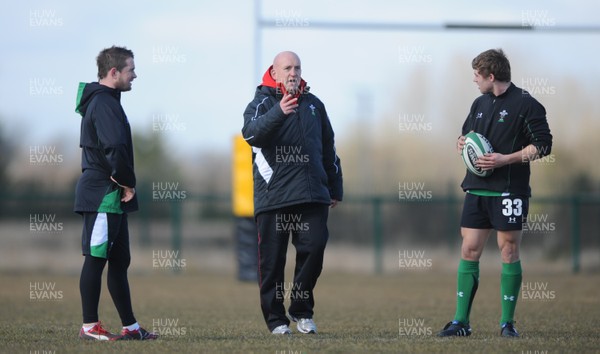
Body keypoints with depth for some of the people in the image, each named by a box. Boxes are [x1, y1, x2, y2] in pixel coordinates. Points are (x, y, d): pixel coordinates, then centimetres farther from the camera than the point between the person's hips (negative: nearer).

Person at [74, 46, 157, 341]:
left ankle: (130, 326, 17)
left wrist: (123, 182, 6)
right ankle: (89, 326, -1)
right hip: (103, 196, -10)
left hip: (112, 196, 10)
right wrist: (127, 182, -14)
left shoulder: (102, 101, 17)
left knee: (119, 260, 12)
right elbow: (115, 148, -26)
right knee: (96, 258, -5)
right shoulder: (104, 103, -15)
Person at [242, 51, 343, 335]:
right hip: (272, 197, -4)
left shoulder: (313, 104, 16)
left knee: (314, 247, -6)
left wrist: (335, 189, 23)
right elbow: (251, 133, -22)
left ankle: (302, 310, 10)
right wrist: (279, 113, -38)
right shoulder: (262, 103, 0)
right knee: (272, 258, -1)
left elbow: (328, 149, 24)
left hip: (312, 195, 4)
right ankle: (276, 319, 9)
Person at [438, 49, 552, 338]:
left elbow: (543, 145, -10)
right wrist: (462, 143, 3)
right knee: (469, 251, 3)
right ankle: (461, 322, 5)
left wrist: (505, 159, -17)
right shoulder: (480, 104, 15)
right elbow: (465, 135, 27)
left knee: (509, 251, -1)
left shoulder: (525, 104, -7)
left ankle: (507, 322, 6)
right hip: (477, 190, 6)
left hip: (509, 191, -6)